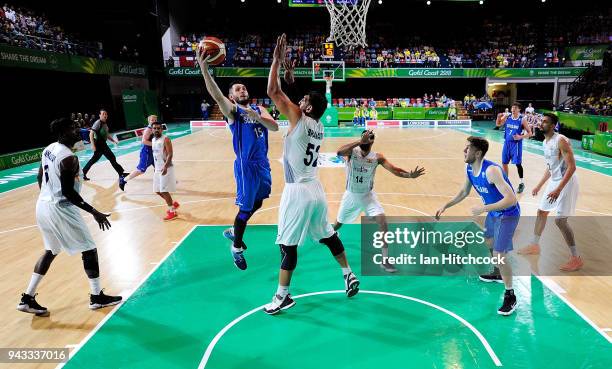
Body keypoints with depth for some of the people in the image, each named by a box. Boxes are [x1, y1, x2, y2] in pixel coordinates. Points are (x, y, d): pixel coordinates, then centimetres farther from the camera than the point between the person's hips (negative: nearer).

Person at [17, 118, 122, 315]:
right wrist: (94, 212, -21)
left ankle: (27, 298, 26)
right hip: (61, 210, -9)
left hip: (43, 206, 9)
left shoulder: (48, 149, 6)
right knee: (89, 250, 3)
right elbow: (68, 192, -23)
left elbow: (40, 177, 16)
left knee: (50, 251, 23)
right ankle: (96, 297, 13)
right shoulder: (69, 158, -22)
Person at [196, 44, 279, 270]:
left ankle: (232, 232, 41)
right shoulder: (232, 111, -5)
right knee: (246, 209, -1)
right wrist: (204, 68, -35)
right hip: (246, 166, -6)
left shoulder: (259, 110, 11)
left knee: (257, 204, 19)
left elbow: (275, 127, -5)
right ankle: (236, 248, 19)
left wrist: (256, 116, -20)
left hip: (263, 163, 7)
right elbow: (216, 95, -24)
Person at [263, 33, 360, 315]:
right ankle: (349, 276, 31)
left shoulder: (299, 119, -12)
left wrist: (277, 60, -3)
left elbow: (273, 92, -12)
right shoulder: (319, 127, 9)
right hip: (315, 189, 8)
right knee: (327, 235, 21)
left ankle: (282, 296, 12)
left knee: (288, 245, 2)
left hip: (297, 192, -8)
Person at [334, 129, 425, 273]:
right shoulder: (352, 152, -19)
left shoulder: (377, 157, -13)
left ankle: (385, 261, -9)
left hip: (368, 195, 0)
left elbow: (394, 169, -22)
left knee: (382, 221, -18)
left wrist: (409, 175, -41)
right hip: (351, 195, 0)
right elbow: (339, 152, -41)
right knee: (339, 223, 19)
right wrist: (360, 142, -48)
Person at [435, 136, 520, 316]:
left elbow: (511, 199, -37)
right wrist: (446, 206, 7)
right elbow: (464, 192, 13)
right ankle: (498, 274, 53)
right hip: (493, 212, 9)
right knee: (488, 242, 27)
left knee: (499, 254, -15)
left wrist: (482, 209, -36)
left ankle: (510, 296, 4)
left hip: (508, 214, -9)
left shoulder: (491, 170, -33)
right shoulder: (469, 169, -6)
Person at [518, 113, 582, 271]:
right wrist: (539, 186, 21)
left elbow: (572, 167, -25)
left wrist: (558, 190, -30)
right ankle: (534, 246, 34)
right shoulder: (545, 142, 8)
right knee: (541, 212, 17)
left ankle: (576, 258, 1)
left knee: (560, 220, -11)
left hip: (566, 182, -10)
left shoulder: (561, 141, -20)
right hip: (554, 181, 10)